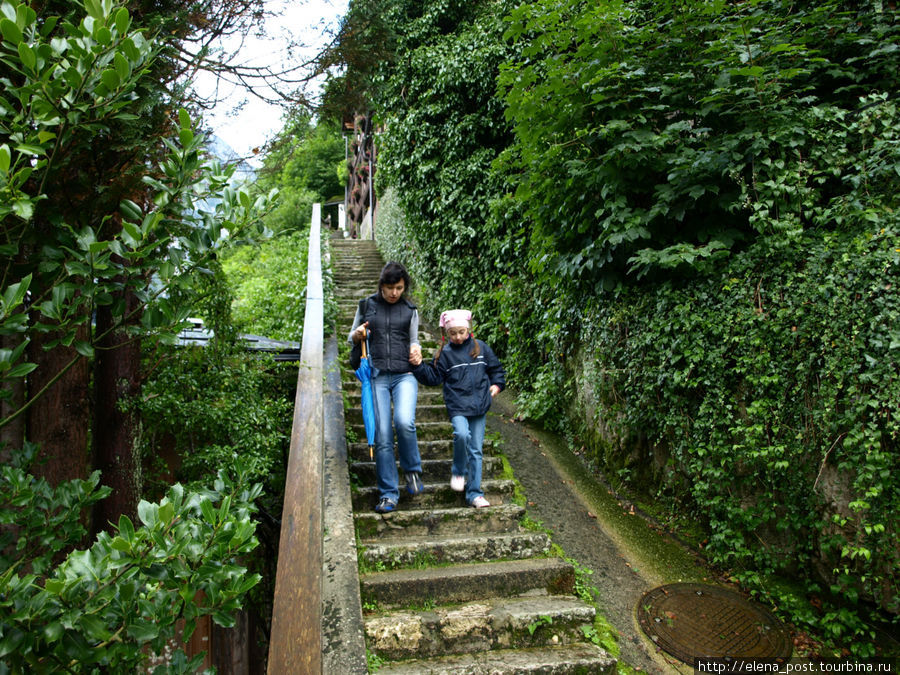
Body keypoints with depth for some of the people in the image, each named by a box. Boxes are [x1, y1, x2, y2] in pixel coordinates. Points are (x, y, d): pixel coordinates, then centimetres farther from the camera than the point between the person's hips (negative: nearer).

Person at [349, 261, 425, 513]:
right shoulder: (366, 306, 9)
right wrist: (357, 335, -6)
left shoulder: (410, 310, 11)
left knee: (405, 422, -25)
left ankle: (412, 470, 2)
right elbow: (352, 339, 17)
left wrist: (415, 349, -4)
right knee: (382, 436, -5)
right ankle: (388, 493, 6)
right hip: (376, 377, 0)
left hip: (404, 375, 0)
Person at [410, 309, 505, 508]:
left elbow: (496, 368, 19)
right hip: (457, 406, -2)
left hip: (479, 406, 2)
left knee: (476, 449, 5)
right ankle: (458, 471, -2)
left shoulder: (481, 348, 8)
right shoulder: (445, 354, 4)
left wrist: (497, 384, 6)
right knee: (462, 434, -30)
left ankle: (474, 494, 15)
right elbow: (433, 377, 4)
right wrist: (419, 366, -10)